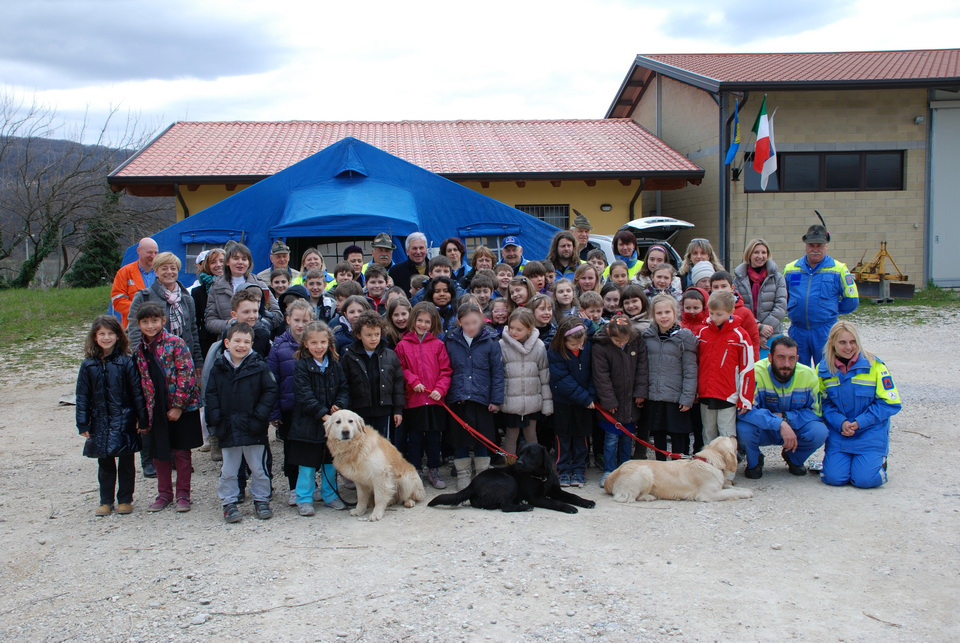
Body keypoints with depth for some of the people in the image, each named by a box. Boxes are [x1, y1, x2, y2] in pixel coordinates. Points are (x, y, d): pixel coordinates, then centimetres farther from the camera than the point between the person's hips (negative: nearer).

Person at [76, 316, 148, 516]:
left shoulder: (126, 362, -7)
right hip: (100, 422, 2)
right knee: (105, 464, 11)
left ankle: (125, 499, 19)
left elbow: (137, 392, -4)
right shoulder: (88, 365, 1)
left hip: (124, 421, -2)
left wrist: (143, 421, -5)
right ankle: (106, 501, 22)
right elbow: (82, 396, 5)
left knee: (126, 462, 7)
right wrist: (83, 424, 0)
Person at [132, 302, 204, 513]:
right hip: (156, 410, 5)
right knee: (159, 453, 12)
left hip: (181, 407, -5)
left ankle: (183, 494, 17)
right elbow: (140, 382, 13)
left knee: (181, 451, 6)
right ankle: (164, 494, 26)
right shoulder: (139, 349, 6)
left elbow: (187, 374, -14)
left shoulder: (175, 343, -10)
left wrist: (178, 405, -16)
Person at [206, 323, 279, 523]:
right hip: (228, 430, 2)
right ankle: (228, 503, 20)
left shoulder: (259, 367, -3)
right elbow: (210, 395, 6)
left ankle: (261, 501, 23)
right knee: (228, 471, 8)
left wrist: (260, 415, -12)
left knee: (259, 469, 9)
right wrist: (215, 419, -5)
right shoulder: (219, 368, 3)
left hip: (254, 430, -1)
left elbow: (271, 391, -4)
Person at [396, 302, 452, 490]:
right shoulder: (403, 345, 1)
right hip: (413, 400, -1)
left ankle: (433, 471, 23)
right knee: (414, 437, 7)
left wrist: (440, 389, -10)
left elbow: (445, 370, 2)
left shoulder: (438, 344, 3)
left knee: (434, 437, 10)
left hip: (435, 400, 1)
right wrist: (413, 381, -11)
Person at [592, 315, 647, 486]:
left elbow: (642, 369, 2)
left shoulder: (638, 343, -5)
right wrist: (608, 401, -14)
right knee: (611, 437, -2)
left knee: (628, 437, 13)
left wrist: (640, 393, -2)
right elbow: (601, 377, -14)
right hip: (612, 403, -3)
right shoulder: (600, 347, -16)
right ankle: (608, 471, 10)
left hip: (631, 401, 4)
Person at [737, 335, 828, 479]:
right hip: (764, 431, -3)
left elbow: (815, 412, -6)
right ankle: (754, 462, 2)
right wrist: (779, 423, -41)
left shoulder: (809, 375, -13)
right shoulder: (756, 373, -25)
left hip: (796, 428, 3)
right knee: (743, 428, -35)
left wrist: (785, 417, -22)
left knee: (819, 432, -27)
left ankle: (794, 459, 9)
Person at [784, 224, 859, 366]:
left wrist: (830, 312, 8)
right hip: (797, 330, 3)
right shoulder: (790, 269, 8)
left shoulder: (838, 269, 0)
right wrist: (793, 311, 11)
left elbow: (852, 300, 4)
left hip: (825, 332, -3)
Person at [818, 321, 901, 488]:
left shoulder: (874, 365, -8)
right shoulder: (823, 370, 1)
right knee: (834, 477, -13)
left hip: (870, 432, -2)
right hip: (838, 432, 2)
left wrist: (859, 423, -14)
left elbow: (891, 403, -8)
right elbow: (824, 403, 3)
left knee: (865, 479, -16)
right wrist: (841, 423, -16)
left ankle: (879, 459, 18)